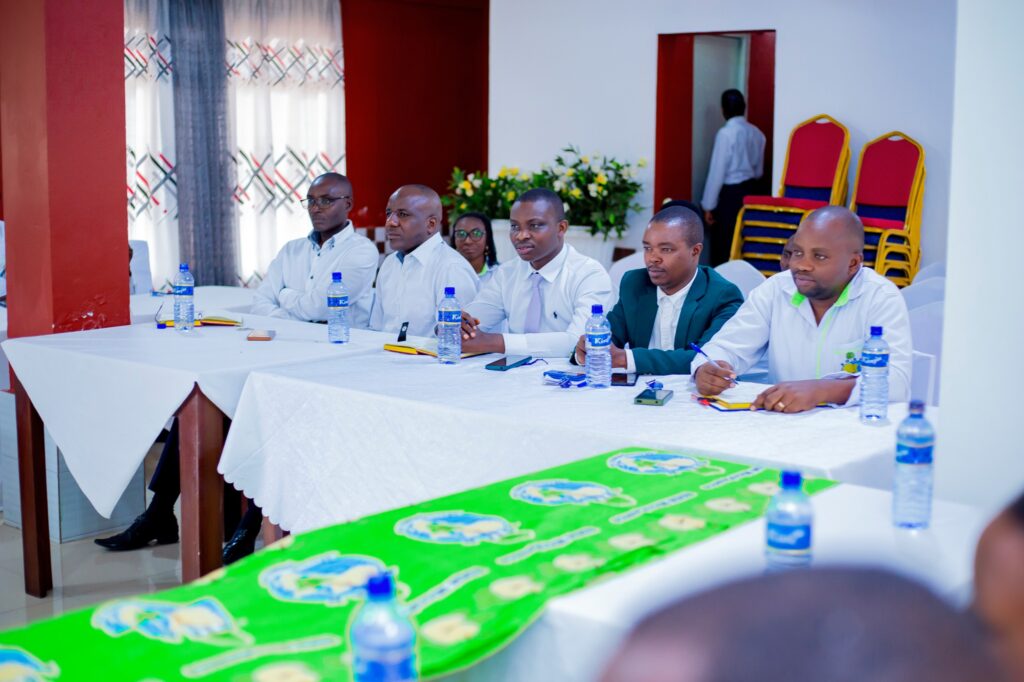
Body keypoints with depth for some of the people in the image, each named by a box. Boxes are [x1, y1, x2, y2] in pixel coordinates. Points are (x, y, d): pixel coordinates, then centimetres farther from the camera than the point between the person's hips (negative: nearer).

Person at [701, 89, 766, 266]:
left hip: (730, 194, -7)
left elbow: (717, 172, -15)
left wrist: (709, 205, -10)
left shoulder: (726, 133, -15)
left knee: (723, 245, 0)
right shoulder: (756, 133, 6)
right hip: (750, 190, 7)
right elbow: (759, 170, 15)